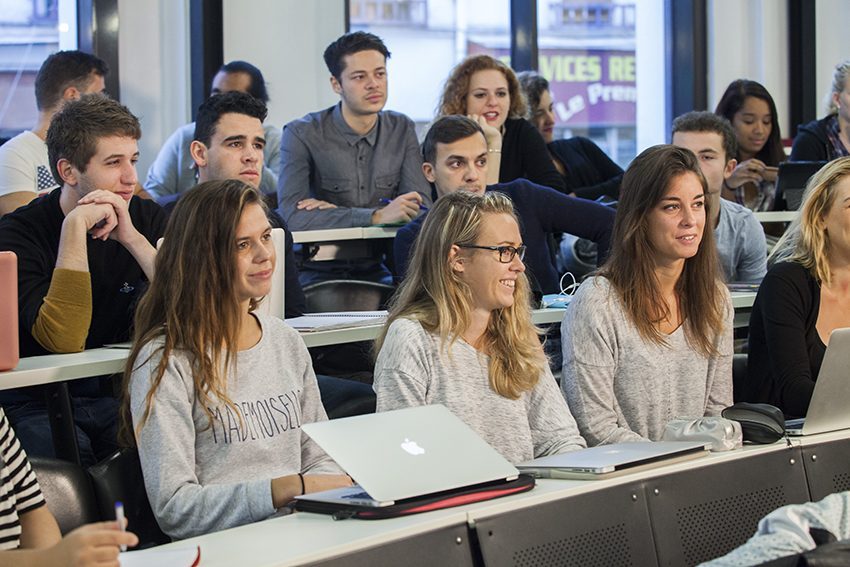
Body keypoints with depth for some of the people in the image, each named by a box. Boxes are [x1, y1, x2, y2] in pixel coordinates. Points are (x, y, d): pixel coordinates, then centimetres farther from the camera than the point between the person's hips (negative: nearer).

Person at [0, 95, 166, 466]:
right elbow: (64, 340, -25)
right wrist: (76, 227, -24)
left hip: (116, 394, 4)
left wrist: (131, 237, -19)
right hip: (34, 404, -4)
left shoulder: (147, 218, 2)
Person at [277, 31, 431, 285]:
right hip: (318, 272, -4)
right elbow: (292, 216, -20)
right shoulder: (302, 134, -6)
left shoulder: (401, 129, 7)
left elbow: (421, 207, -5)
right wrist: (378, 215, -26)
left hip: (378, 271, 4)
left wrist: (333, 212, -15)